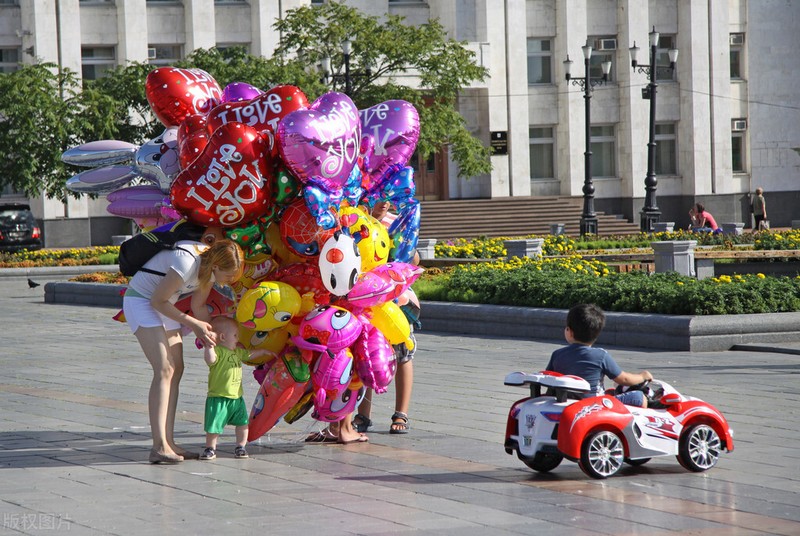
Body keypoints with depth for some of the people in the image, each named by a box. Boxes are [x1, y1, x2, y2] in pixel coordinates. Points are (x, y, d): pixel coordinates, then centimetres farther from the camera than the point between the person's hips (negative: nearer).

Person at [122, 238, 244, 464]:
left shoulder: (210, 266, -4)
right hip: (141, 300, -9)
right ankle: (159, 447, -24)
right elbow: (158, 301, -22)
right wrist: (194, 324, -18)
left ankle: (168, 442, 5)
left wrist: (213, 334, 1)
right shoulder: (187, 262, -31)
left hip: (162, 304, 9)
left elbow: (198, 306, 11)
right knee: (164, 370, -18)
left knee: (176, 369, 4)